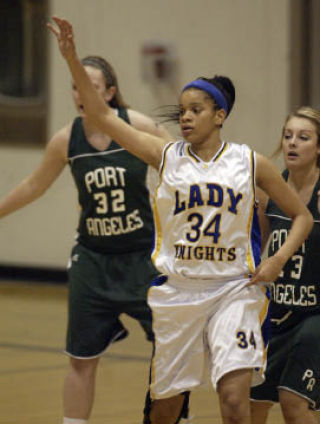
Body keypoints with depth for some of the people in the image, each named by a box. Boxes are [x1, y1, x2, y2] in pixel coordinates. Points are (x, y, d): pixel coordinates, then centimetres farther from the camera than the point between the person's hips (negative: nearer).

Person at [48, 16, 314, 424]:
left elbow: (302, 215, 11)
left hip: (233, 291, -2)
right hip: (177, 292, 2)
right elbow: (102, 116, -3)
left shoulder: (250, 163, 1)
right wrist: (72, 58, -12)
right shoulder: (167, 156, 3)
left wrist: (278, 259, -6)